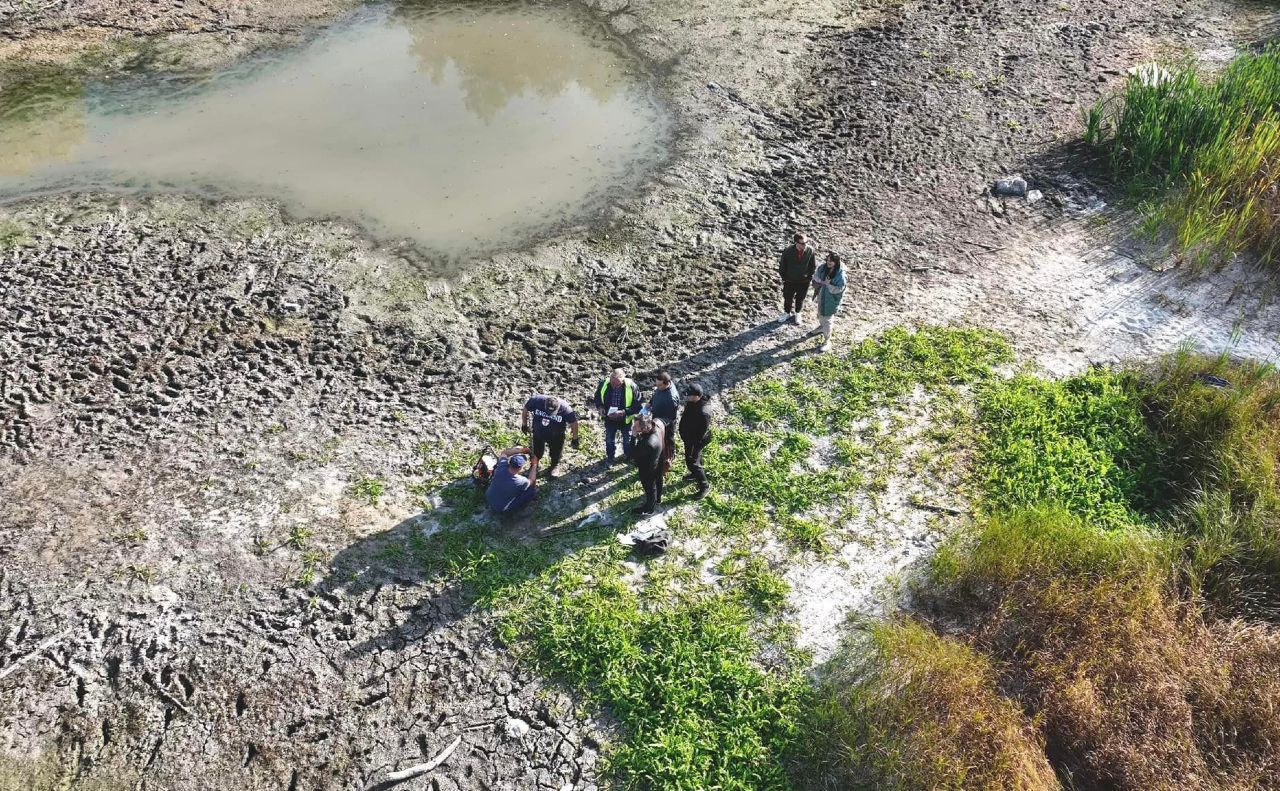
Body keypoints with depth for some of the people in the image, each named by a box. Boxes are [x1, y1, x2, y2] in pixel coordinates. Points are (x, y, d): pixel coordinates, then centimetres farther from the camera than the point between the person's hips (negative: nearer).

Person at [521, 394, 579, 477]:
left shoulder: (565, 409, -35)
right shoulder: (536, 401, -31)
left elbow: (573, 423, -18)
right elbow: (525, 410, -10)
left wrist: (575, 439, -8)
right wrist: (524, 425, 2)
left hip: (556, 437, -1)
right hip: (538, 433, 1)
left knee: (555, 454, 19)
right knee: (536, 453, 19)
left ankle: (553, 467, 50)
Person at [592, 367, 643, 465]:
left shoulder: (631, 386, -29)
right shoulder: (604, 384, -21)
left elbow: (639, 405, -22)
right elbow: (597, 397, 0)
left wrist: (624, 412, -32)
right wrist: (600, 407, -19)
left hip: (626, 420, -1)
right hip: (609, 419, 2)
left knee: (628, 440, 22)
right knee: (609, 440, 23)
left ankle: (628, 457, 50)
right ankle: (609, 458, 47)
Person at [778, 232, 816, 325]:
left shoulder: (810, 251, -19)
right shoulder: (788, 251, -23)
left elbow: (813, 265, -3)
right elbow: (782, 265, -7)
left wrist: (809, 277, -2)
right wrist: (783, 277, -3)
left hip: (804, 281, 1)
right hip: (790, 280, -1)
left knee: (800, 299, 19)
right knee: (788, 298, 18)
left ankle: (796, 314, 43)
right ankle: (787, 313, 43)